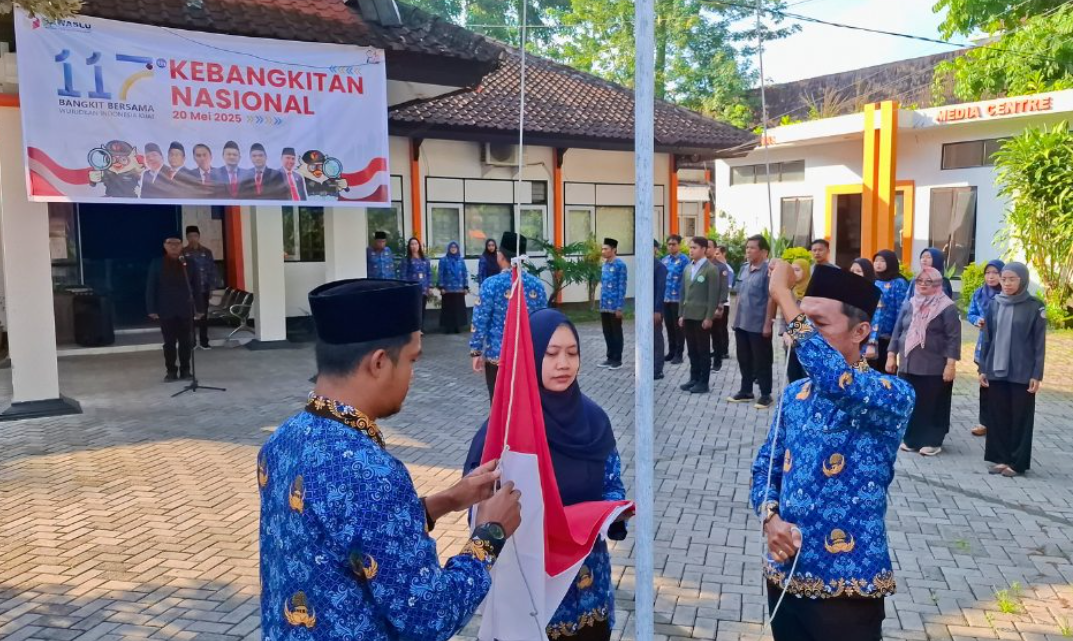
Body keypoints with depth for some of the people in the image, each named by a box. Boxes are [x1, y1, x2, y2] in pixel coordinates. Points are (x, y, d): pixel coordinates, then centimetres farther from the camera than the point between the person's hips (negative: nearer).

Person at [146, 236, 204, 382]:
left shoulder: (189, 263, 4)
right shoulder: (156, 264, 2)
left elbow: (196, 287, 5)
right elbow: (151, 288, 1)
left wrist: (200, 307, 2)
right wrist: (151, 309, -6)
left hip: (185, 310, 1)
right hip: (166, 311, -1)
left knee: (186, 342, 5)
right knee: (169, 342, 5)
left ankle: (185, 370, 16)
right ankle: (171, 371, 13)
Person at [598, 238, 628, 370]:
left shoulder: (620, 265, -12)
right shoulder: (604, 265, 11)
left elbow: (622, 287, -14)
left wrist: (620, 307, -16)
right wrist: (601, 303, 15)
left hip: (615, 306, -7)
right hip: (604, 306, 7)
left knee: (616, 333, 2)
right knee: (607, 333, 13)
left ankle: (617, 360, 10)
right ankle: (610, 358, 23)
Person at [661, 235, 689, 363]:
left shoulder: (684, 260, -9)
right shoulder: (664, 260, 10)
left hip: (678, 299, -6)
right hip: (665, 298, 6)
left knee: (678, 327, 3)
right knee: (669, 326, 13)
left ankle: (678, 354, 11)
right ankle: (671, 351, 23)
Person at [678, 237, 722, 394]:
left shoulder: (711, 269, -8)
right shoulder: (688, 269, 13)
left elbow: (713, 295, -12)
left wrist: (709, 317, -16)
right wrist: (681, 314, 11)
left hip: (702, 317, -6)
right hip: (688, 316, 6)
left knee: (703, 351, 2)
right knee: (692, 350, 11)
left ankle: (703, 382, 8)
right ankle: (694, 378, 20)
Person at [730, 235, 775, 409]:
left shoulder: (768, 271, -13)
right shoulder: (744, 268, 9)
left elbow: (771, 299, -15)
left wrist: (767, 323, -17)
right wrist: (736, 317, 14)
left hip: (759, 325, -7)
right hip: (742, 323, 7)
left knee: (762, 361, 3)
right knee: (744, 359, 15)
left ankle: (765, 395, 14)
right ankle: (746, 391, 27)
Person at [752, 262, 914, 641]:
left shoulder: (892, 395, -15)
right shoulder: (794, 395, 5)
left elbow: (837, 381, -36)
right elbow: (765, 467, 10)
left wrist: (782, 293, -31)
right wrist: (770, 517, -11)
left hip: (848, 585, -5)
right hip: (784, 574, 6)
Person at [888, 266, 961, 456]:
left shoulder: (947, 307, -5)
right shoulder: (909, 305, 10)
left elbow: (953, 337, -8)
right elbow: (897, 331, 13)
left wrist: (951, 364, -14)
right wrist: (892, 355, 8)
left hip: (934, 367, -4)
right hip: (908, 365, 5)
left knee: (932, 404, 2)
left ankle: (933, 441, 13)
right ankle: (911, 438, 19)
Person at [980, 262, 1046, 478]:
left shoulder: (1034, 307, -5)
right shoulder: (994, 305, 5)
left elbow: (1039, 343, -4)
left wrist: (1037, 374, -8)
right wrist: (983, 368, 6)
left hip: (1022, 374, -3)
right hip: (996, 372, 4)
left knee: (1020, 418, 5)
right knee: (998, 417, 8)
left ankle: (1017, 462, 13)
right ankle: (1001, 458, 18)